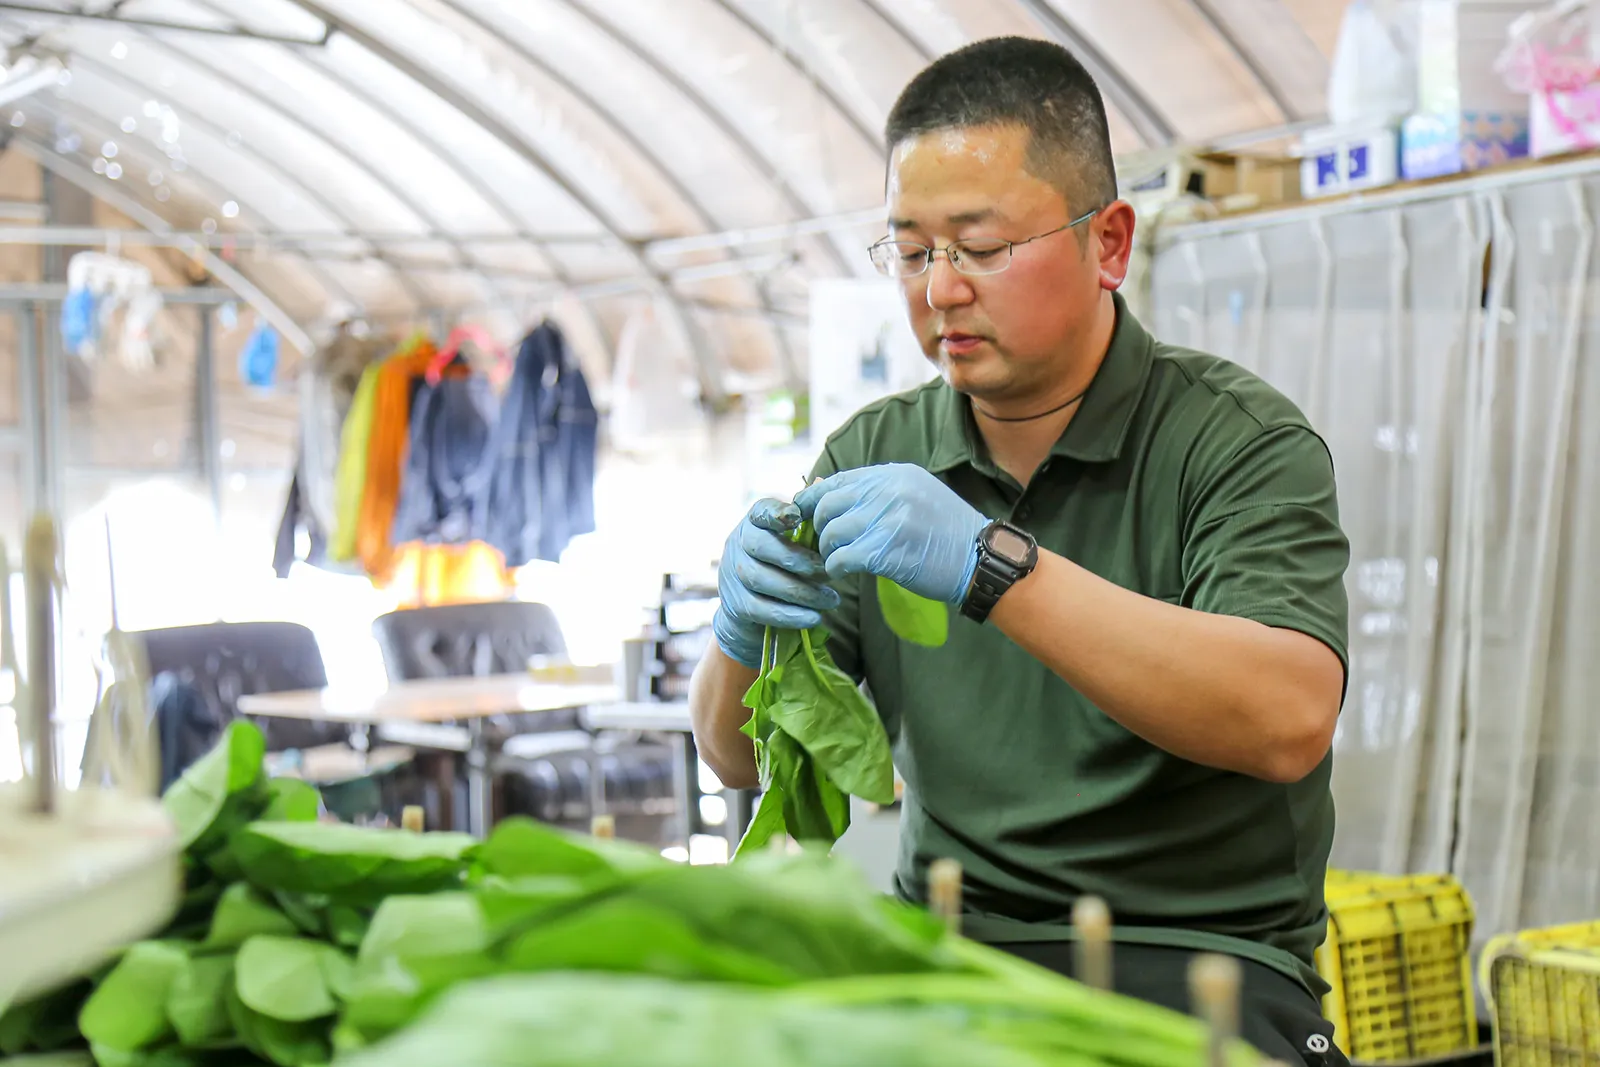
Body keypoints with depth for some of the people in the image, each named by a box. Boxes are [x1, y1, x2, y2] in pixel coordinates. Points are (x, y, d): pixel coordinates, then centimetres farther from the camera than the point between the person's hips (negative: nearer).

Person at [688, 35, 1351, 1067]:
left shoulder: (1238, 440, -6)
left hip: (1195, 955, -3)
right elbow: (741, 757, 9)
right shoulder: (873, 455, 8)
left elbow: (1289, 719, -24)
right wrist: (746, 637, -15)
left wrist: (995, 564, -30)